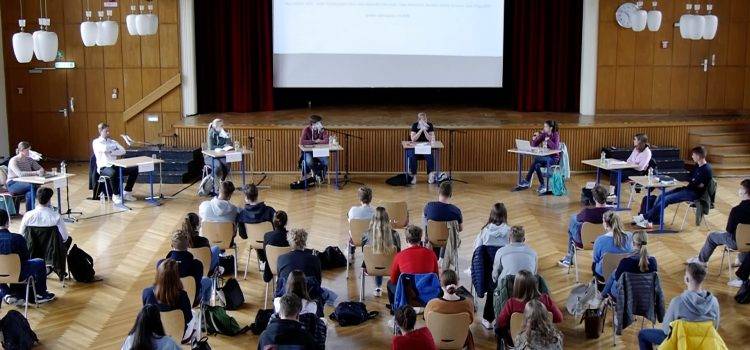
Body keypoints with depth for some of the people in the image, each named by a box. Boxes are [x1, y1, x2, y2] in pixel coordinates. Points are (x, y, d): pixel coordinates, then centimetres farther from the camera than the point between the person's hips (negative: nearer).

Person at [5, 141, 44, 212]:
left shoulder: (29, 159, 8)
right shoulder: (13, 161, -13)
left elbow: (41, 168, 11)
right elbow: (19, 174, -29)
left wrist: (41, 171, -16)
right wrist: (35, 173, -35)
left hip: (25, 183, 6)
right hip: (13, 184, -6)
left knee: (29, 193, -30)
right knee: (32, 185, -32)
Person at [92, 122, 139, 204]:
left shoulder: (112, 141, 18)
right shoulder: (96, 142, 2)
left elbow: (123, 151, 4)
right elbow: (105, 148, -20)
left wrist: (111, 152, -11)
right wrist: (115, 145, -2)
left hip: (115, 166, 6)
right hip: (104, 168, -6)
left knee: (134, 169, -12)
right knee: (113, 173, -40)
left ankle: (127, 193, 0)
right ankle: (116, 195, -19)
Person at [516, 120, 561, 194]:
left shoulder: (556, 135, -8)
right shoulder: (543, 134, 7)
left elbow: (555, 147, -24)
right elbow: (534, 145, 6)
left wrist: (548, 139, -20)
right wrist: (535, 137, -11)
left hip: (553, 158, -5)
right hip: (545, 157, 5)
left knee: (536, 158, -30)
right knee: (537, 165, -30)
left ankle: (527, 181, -23)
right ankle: (542, 185, -23)